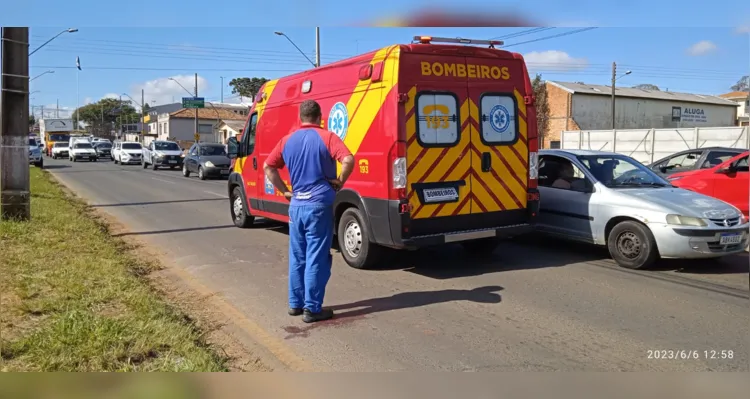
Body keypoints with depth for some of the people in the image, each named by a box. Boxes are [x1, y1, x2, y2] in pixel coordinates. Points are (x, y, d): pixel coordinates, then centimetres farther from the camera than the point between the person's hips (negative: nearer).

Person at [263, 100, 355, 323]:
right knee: (317, 258, 1)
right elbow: (348, 160, -21)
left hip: (296, 205, 5)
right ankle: (312, 309, 5)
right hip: (319, 205, -5)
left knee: (297, 256, 16)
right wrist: (340, 182, -6)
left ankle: (296, 303, 24)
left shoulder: (287, 140, 9)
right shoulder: (326, 137, -6)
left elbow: (268, 167, 11)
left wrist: (285, 191, 12)